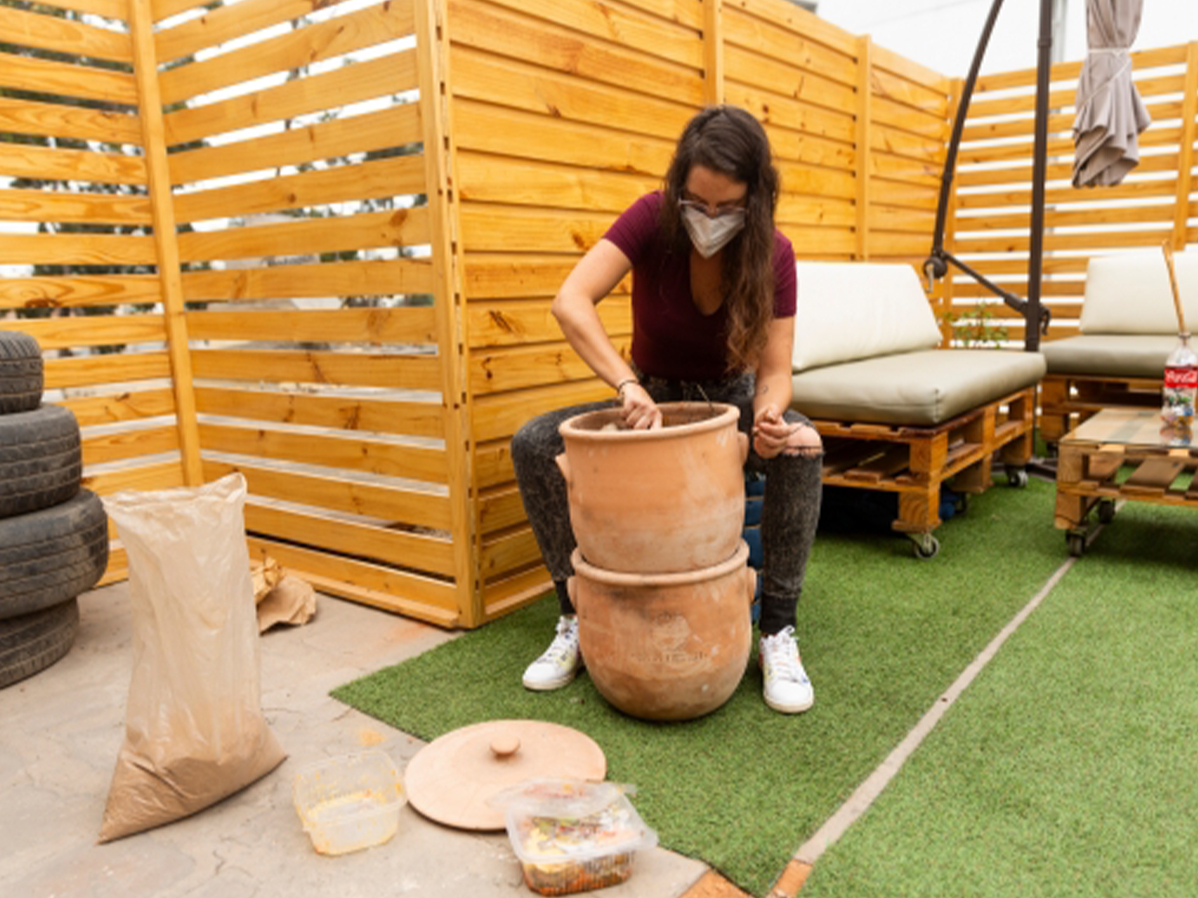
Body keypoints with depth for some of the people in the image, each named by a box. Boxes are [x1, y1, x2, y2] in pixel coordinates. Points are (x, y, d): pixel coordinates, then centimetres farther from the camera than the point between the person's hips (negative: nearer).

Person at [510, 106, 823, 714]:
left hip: (730, 398, 0)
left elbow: (774, 371, -17)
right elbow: (570, 303, -31)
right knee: (534, 444, -23)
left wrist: (768, 414, -40)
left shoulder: (773, 255, -15)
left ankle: (777, 630, -19)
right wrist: (628, 385, -44)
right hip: (653, 397, 0)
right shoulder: (652, 220, -19)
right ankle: (578, 618, -10)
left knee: (801, 447, -33)